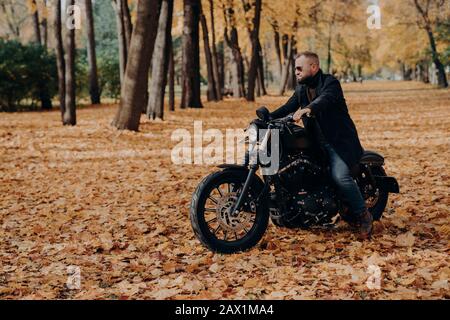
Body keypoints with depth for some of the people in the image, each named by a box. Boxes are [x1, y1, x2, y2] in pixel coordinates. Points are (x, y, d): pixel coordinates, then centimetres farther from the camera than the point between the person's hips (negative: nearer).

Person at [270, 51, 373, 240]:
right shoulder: (302, 88, 13)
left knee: (340, 176, -27)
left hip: (339, 141, -8)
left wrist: (307, 109, -54)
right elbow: (288, 107, 7)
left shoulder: (330, 83, -13)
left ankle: (363, 216, -11)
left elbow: (325, 99, -34)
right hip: (316, 140, 8)